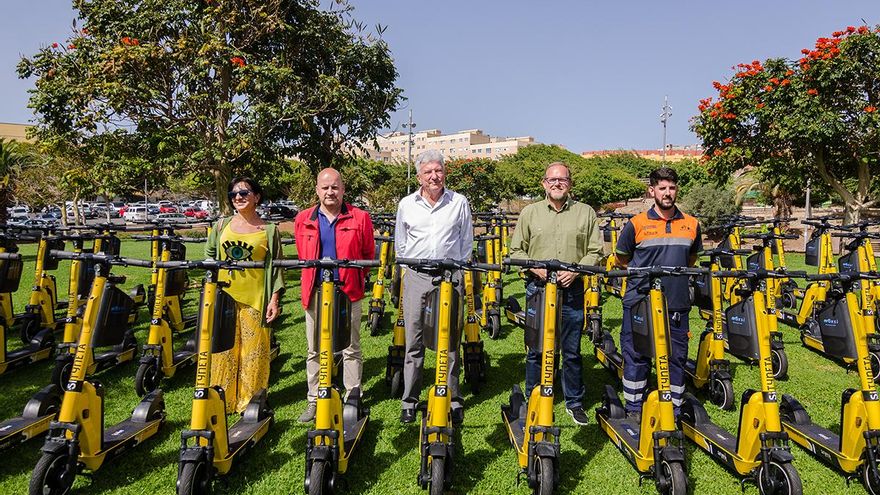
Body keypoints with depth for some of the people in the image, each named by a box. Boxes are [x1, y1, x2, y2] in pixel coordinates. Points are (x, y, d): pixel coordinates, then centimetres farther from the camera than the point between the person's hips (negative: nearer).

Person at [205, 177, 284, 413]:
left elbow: (276, 267, 1)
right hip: (223, 296, 3)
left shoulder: (269, 230, 1)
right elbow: (209, 255, 20)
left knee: (253, 351, 3)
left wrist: (274, 299, -5)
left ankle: (250, 400, 17)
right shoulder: (221, 225, 9)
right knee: (223, 348, 7)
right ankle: (222, 400, 21)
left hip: (255, 298, -2)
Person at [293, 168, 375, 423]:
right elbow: (303, 256, 15)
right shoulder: (303, 220, 4)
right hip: (315, 293, 2)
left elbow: (368, 255, 5)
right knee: (315, 350, 11)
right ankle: (314, 400, 24)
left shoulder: (360, 218, -2)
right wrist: (313, 278, 12)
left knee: (351, 349, 8)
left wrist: (354, 278, 3)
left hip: (348, 292, -2)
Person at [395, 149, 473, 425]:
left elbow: (467, 242, 12)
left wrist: (456, 268, 7)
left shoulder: (459, 203, 6)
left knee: (450, 342, 4)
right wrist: (408, 268, 11)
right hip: (415, 278, 1)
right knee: (414, 342, 4)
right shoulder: (406, 205, 8)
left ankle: (454, 399, 16)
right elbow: (400, 244, 18)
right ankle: (410, 400, 15)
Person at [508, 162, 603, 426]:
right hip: (537, 287, 0)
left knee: (572, 351, 9)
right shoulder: (530, 212, 6)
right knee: (536, 349, 8)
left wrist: (575, 271, -11)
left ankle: (574, 402, 25)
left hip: (572, 290, 0)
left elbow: (595, 251, 5)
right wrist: (535, 268, -9)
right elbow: (517, 250, 7)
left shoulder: (586, 213, 6)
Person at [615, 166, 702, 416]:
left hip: (677, 304, 3)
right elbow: (622, 259, 9)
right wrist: (644, 274, 4)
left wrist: (676, 274, 13)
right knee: (636, 358, 3)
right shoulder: (637, 224, -2)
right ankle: (634, 410, 17)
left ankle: (674, 411, 25)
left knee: (677, 358, 10)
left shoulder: (691, 224, 8)